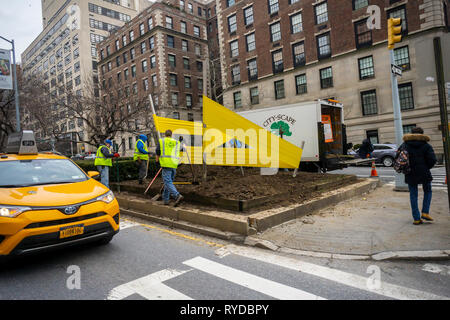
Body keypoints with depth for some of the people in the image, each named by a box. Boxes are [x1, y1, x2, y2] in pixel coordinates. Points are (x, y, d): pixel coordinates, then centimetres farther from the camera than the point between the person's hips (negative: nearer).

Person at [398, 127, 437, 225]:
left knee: (413, 195, 7)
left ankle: (416, 218, 7)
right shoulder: (426, 145, -3)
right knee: (428, 191, 20)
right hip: (424, 173, -1)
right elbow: (432, 160, -9)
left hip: (410, 174, 2)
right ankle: (425, 212, 8)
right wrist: (426, 168, 8)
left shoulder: (405, 145, 3)